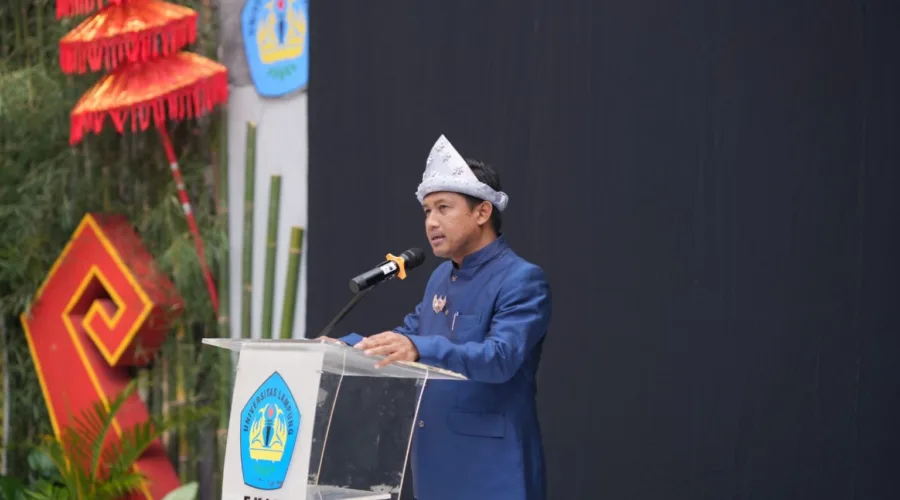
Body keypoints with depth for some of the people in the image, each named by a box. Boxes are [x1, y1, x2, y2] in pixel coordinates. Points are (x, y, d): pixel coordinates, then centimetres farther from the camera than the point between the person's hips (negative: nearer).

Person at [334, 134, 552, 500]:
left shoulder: (522, 280, -12)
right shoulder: (441, 278, 15)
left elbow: (501, 357, -26)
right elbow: (407, 335, 25)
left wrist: (420, 349, -41)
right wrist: (344, 346, 6)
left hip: (490, 471, -8)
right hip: (436, 464, 8)